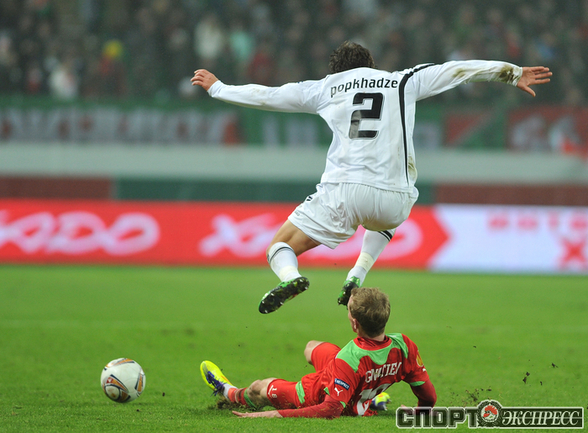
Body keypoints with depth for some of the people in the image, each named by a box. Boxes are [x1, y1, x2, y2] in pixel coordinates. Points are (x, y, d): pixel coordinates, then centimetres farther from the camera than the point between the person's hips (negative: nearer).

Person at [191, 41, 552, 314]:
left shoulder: (325, 87, 17)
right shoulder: (404, 82, 18)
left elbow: (266, 96, 21)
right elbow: (457, 70, 23)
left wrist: (218, 88, 35)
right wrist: (512, 73, 33)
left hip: (343, 191, -2)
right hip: (395, 198, 2)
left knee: (280, 248, 9)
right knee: (387, 220, 40)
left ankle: (291, 276, -28)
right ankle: (357, 277, 14)